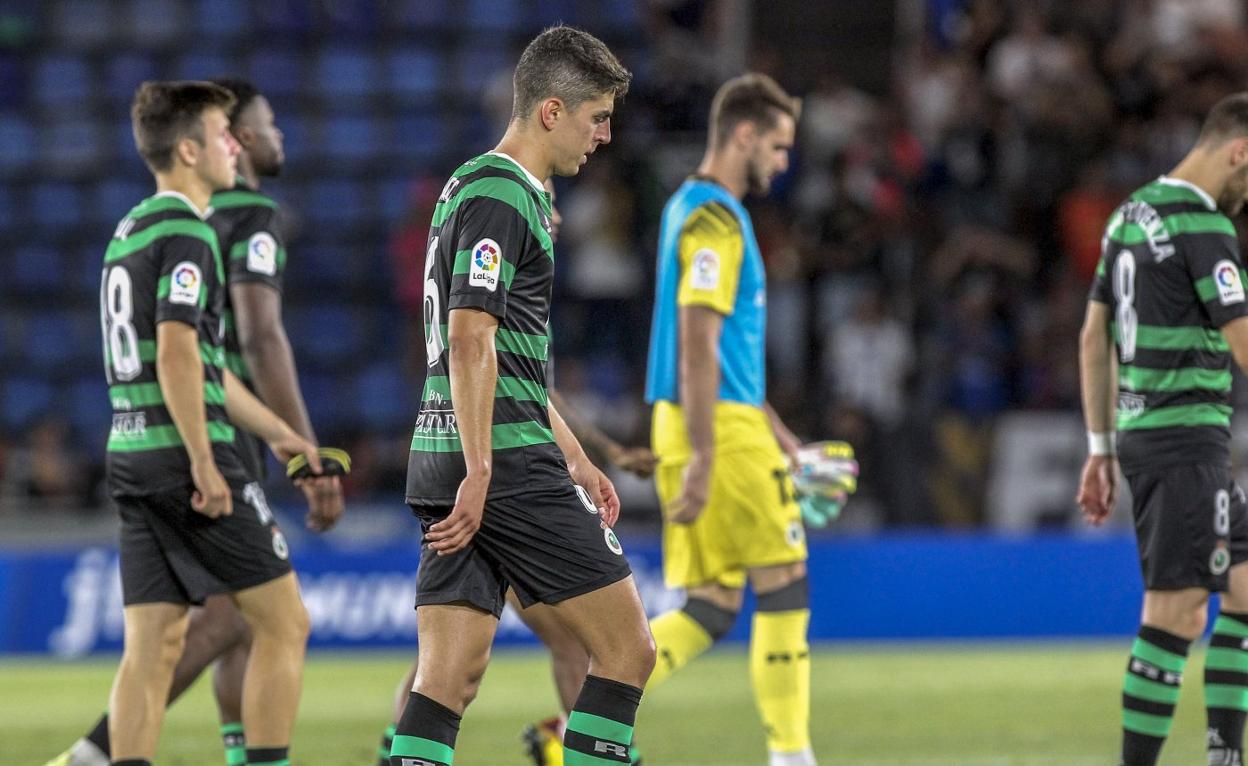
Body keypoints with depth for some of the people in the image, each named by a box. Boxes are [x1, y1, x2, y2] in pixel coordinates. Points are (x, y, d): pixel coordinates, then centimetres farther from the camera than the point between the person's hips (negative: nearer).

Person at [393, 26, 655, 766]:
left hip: (444, 463, 10)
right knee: (628, 649, -1)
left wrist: (575, 458, 31)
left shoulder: (481, 187, 22)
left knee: (450, 678, 2)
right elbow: (471, 339, -19)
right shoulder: (500, 196, -10)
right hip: (508, 462, -10)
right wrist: (479, 471, -23)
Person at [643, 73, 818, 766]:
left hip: (697, 427, 9)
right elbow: (697, 347, -19)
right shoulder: (715, 220, -12)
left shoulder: (692, 209, 20)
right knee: (784, 586, -1)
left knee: (711, 609, 6)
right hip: (722, 429, -9)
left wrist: (772, 430, 29)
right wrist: (702, 458, -22)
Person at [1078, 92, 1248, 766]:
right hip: (1188, 438, -10)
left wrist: (1100, 449, 21)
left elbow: (1093, 337, 18)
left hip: (1140, 432, 10)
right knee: (1176, 615, -8)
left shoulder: (1132, 212, 14)